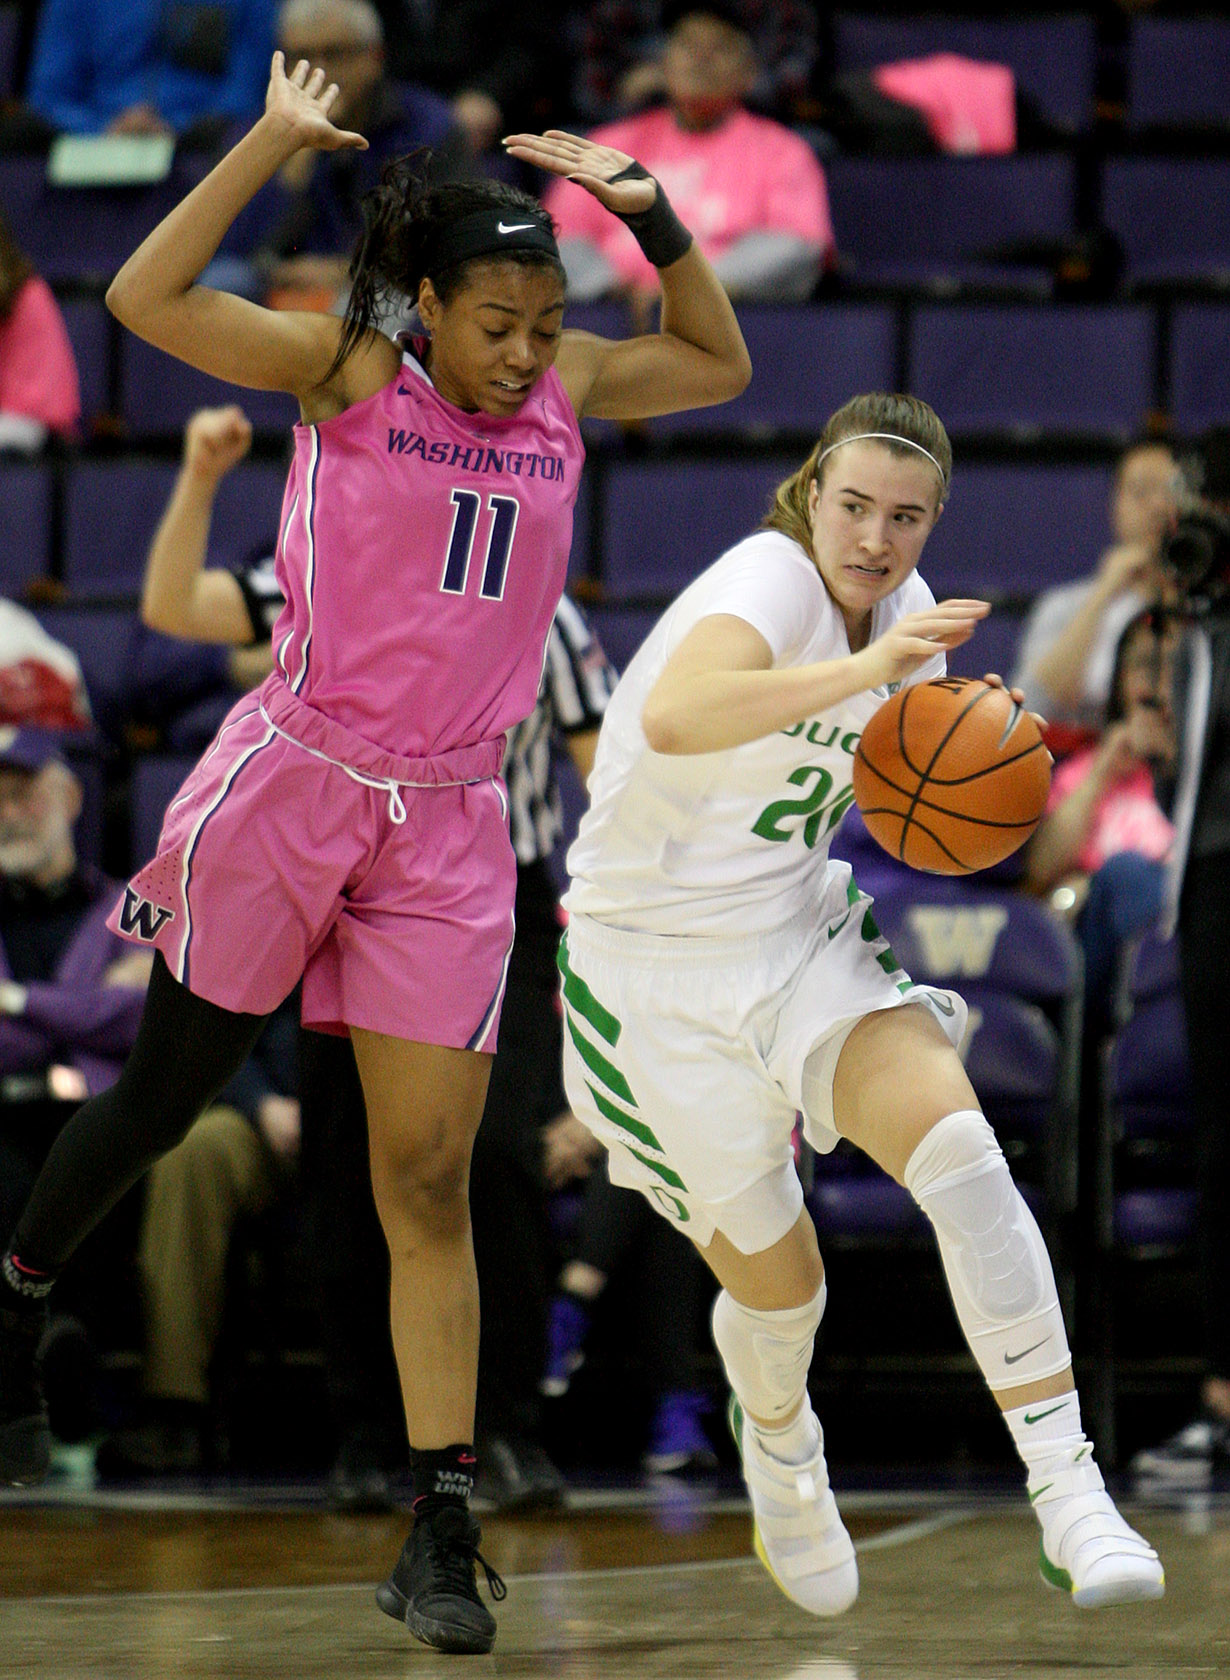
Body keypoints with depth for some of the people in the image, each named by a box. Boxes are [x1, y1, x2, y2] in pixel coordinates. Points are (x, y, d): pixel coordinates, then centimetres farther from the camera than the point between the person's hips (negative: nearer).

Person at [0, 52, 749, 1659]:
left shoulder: (564, 388, 8)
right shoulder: (345, 370, -5)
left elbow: (719, 365, 23)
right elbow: (146, 297, -16)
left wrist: (650, 212, 8)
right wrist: (274, 138, -15)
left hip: (448, 827, 3)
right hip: (292, 786, -3)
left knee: (429, 1179, -2)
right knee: (160, 1102, 9)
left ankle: (441, 1531, -3)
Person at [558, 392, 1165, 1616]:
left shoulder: (907, 610, 1)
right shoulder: (767, 583, -22)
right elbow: (674, 716, -45)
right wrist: (865, 668, -54)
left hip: (802, 932, 5)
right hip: (652, 965, -5)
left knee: (957, 1146, -23)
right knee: (773, 1275, 5)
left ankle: (1067, 1494, -27)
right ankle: (777, 1444, 44)